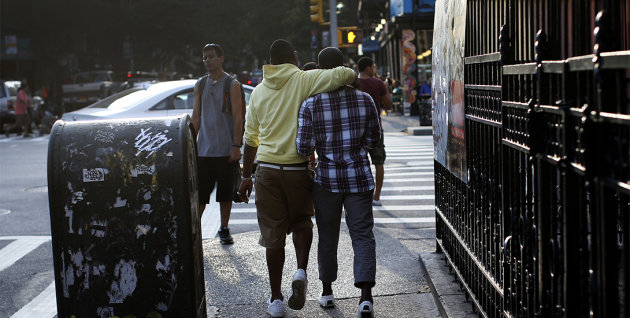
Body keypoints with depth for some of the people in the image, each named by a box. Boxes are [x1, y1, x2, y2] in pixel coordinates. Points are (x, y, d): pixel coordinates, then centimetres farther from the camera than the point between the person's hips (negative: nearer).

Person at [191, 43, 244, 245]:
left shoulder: (232, 85, -1)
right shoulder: (200, 86, 12)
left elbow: (238, 118, -5)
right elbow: (196, 117, 13)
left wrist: (236, 146, -12)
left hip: (226, 151, -3)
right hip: (204, 150, 3)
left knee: (226, 193, 6)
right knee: (200, 194, -1)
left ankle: (224, 229, 18)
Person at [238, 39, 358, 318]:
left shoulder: (259, 91, 9)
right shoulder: (303, 80, -3)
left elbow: (251, 138, 13)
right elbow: (344, 74, -16)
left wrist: (246, 175, 19)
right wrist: (354, 81, 7)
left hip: (267, 169, 2)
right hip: (299, 168, -2)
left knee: (273, 234, 8)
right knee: (301, 221, 20)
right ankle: (301, 271, -4)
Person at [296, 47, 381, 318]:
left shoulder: (310, 105, -10)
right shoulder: (364, 100, -4)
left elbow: (302, 148, -11)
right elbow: (373, 140, 6)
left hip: (327, 179, 0)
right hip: (359, 177, 0)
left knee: (327, 235, 15)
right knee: (362, 235, 2)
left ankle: (327, 291, 27)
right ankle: (366, 294, -12)